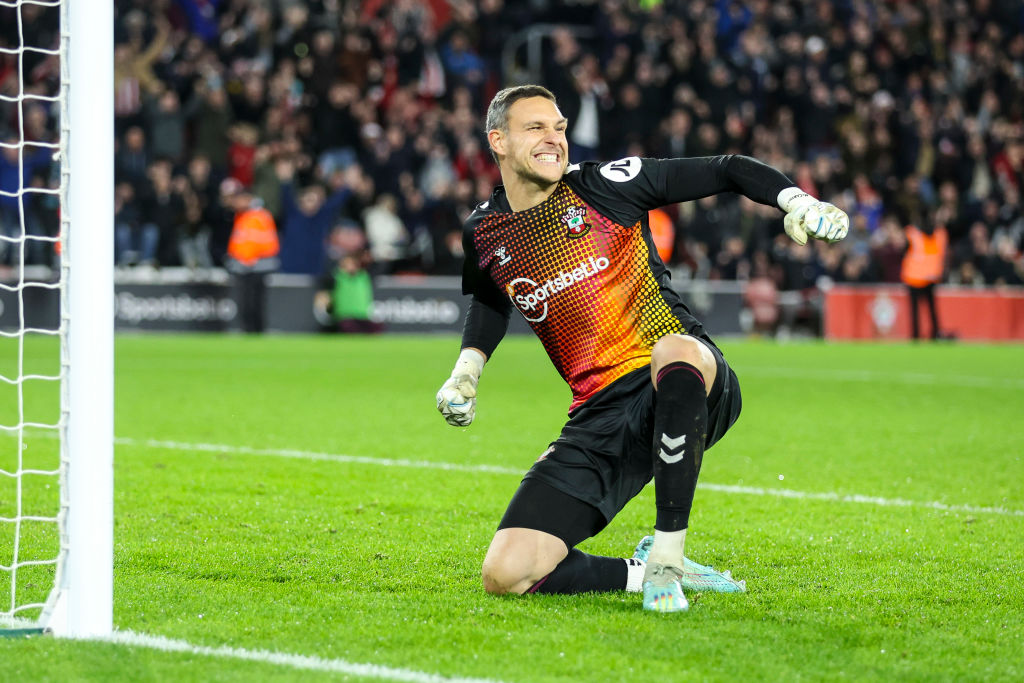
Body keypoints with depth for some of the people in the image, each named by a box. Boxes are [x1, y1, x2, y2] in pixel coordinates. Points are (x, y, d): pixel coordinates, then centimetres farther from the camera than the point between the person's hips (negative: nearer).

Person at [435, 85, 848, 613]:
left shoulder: (601, 185, -2)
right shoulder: (485, 233, 10)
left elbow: (726, 172, 1)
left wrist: (796, 201, -15)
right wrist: (466, 370, 19)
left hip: (682, 391, -3)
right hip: (601, 414, 3)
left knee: (675, 352, -44)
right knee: (505, 575, -14)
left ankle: (667, 559, -30)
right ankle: (645, 572, 8)